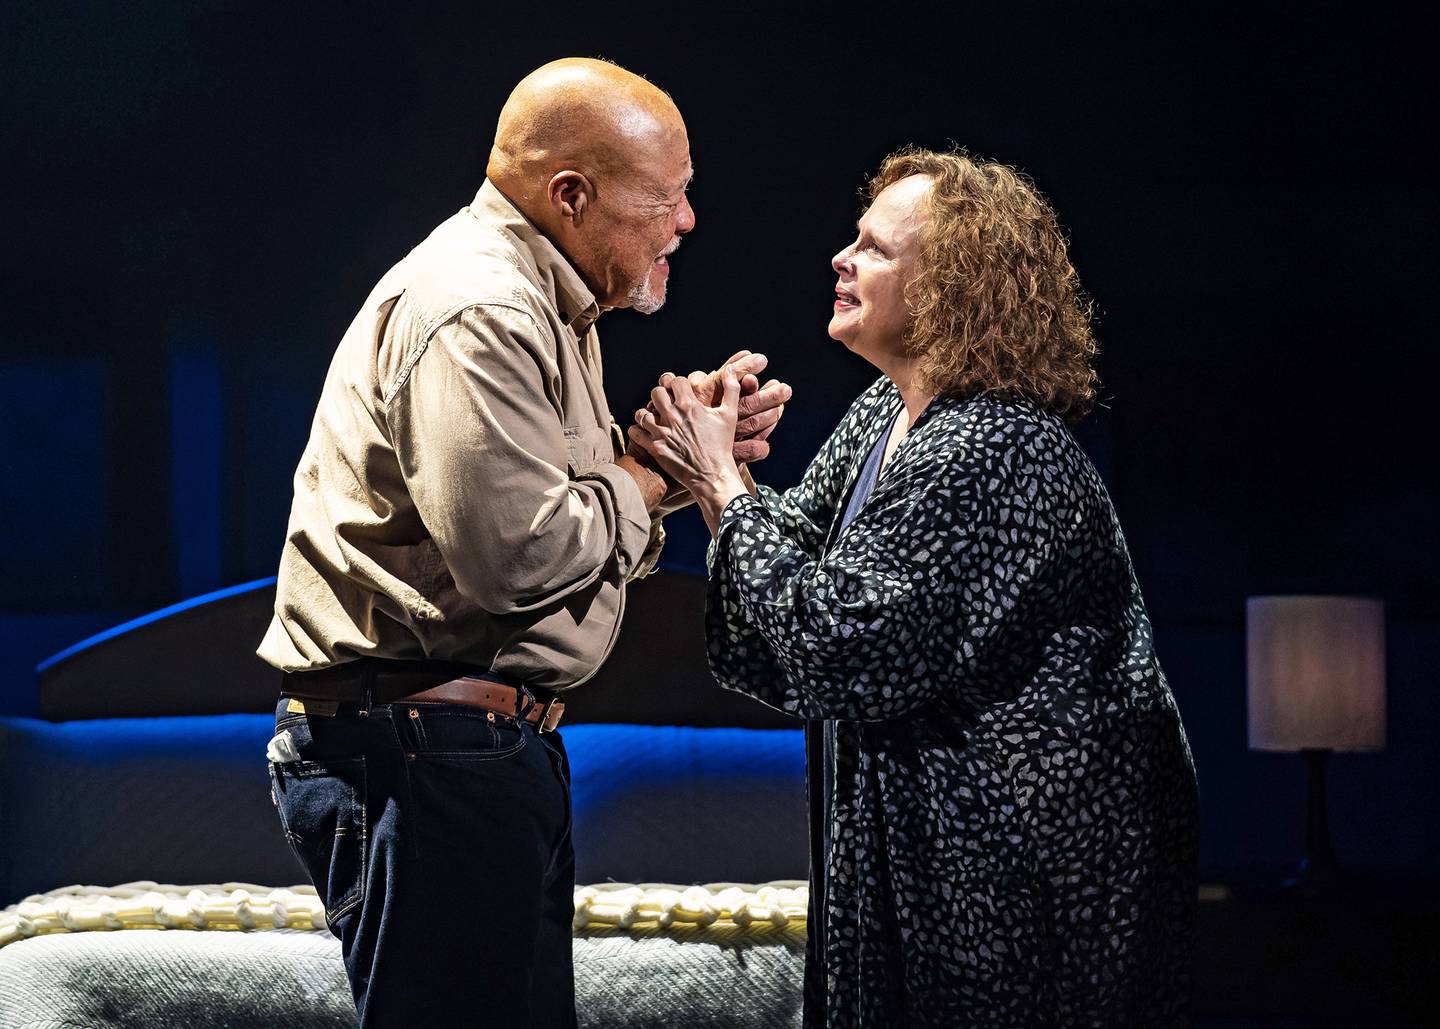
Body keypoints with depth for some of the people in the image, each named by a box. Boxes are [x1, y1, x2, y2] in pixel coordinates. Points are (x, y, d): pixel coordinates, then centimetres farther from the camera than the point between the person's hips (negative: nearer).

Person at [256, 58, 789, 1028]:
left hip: (498, 738, 11)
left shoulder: (543, 303, 19)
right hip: (422, 754, -11)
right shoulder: (478, 315, -18)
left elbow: (568, 489, 19)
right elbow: (516, 549, -26)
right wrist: (649, 480, -10)